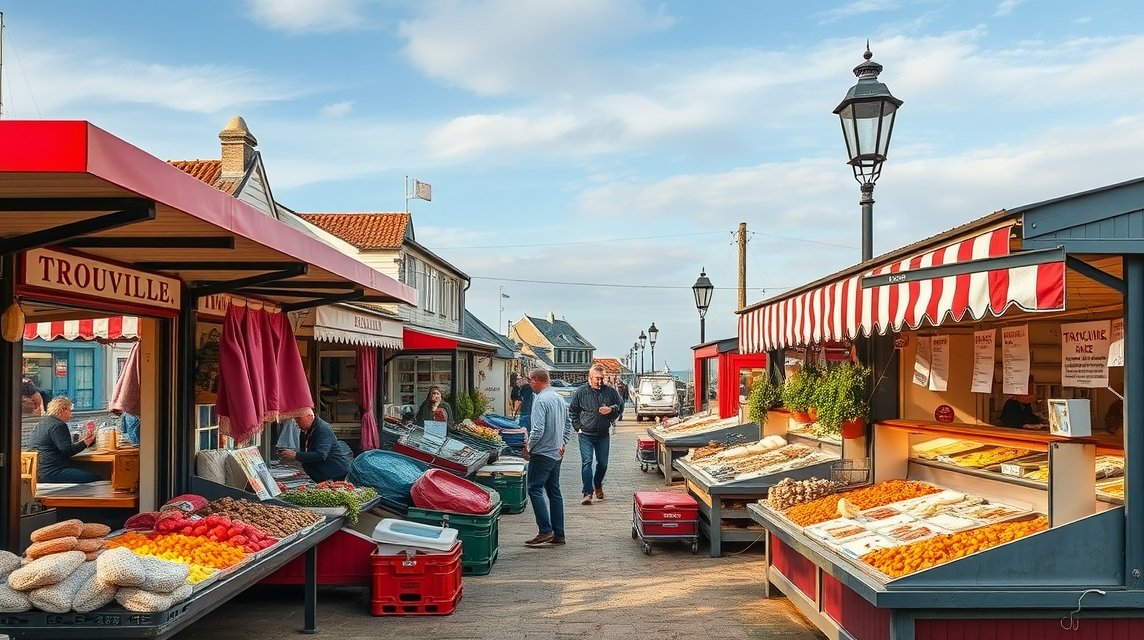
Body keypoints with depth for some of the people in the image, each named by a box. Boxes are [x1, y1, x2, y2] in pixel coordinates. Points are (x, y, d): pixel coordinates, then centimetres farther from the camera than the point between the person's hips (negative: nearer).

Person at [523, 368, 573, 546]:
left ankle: (545, 531, -11)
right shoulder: (559, 398, 12)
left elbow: (538, 429, -22)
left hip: (542, 453, -9)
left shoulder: (540, 400, -17)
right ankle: (558, 534, 13)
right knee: (554, 491, 11)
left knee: (535, 489, -5)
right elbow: (568, 422, 19)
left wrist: (528, 447, -10)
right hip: (557, 453, 9)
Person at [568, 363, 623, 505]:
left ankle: (598, 485, 38)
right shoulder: (581, 392, -2)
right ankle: (588, 493, -8)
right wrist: (578, 427, 1)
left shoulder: (610, 391, 1)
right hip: (586, 435, -2)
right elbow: (572, 410, 9)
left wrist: (611, 409, -10)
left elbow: (619, 407, 12)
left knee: (603, 463, 12)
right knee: (586, 462, -10)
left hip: (604, 435, 2)